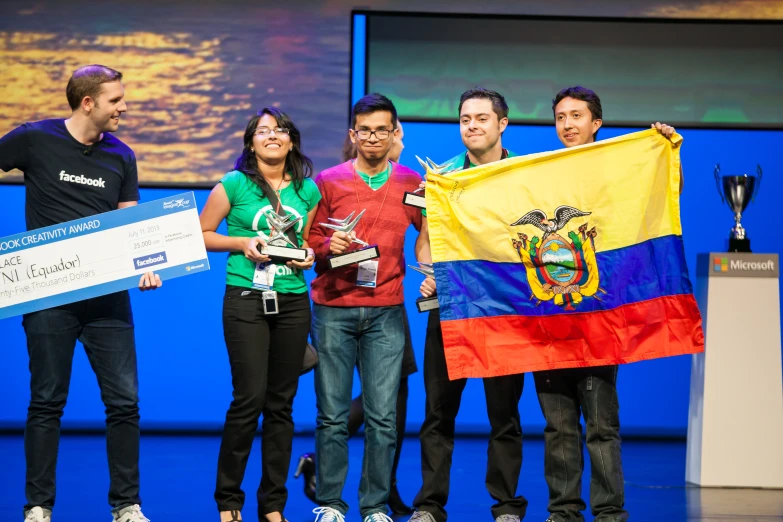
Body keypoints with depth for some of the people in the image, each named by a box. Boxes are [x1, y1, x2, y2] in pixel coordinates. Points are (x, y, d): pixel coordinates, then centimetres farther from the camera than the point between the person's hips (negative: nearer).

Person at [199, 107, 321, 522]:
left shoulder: (308, 190, 10)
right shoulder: (234, 184, -1)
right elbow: (200, 234, 2)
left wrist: (307, 256, -1)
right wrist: (242, 243, -11)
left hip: (293, 301, 4)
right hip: (246, 299, -4)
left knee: (281, 403, 5)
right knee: (249, 398, -9)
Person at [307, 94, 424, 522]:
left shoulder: (410, 183, 8)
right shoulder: (329, 181, 5)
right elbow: (310, 240, 7)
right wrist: (329, 246, -13)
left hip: (386, 312, 1)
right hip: (334, 309, -1)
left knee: (383, 418, -1)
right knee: (333, 415, 1)